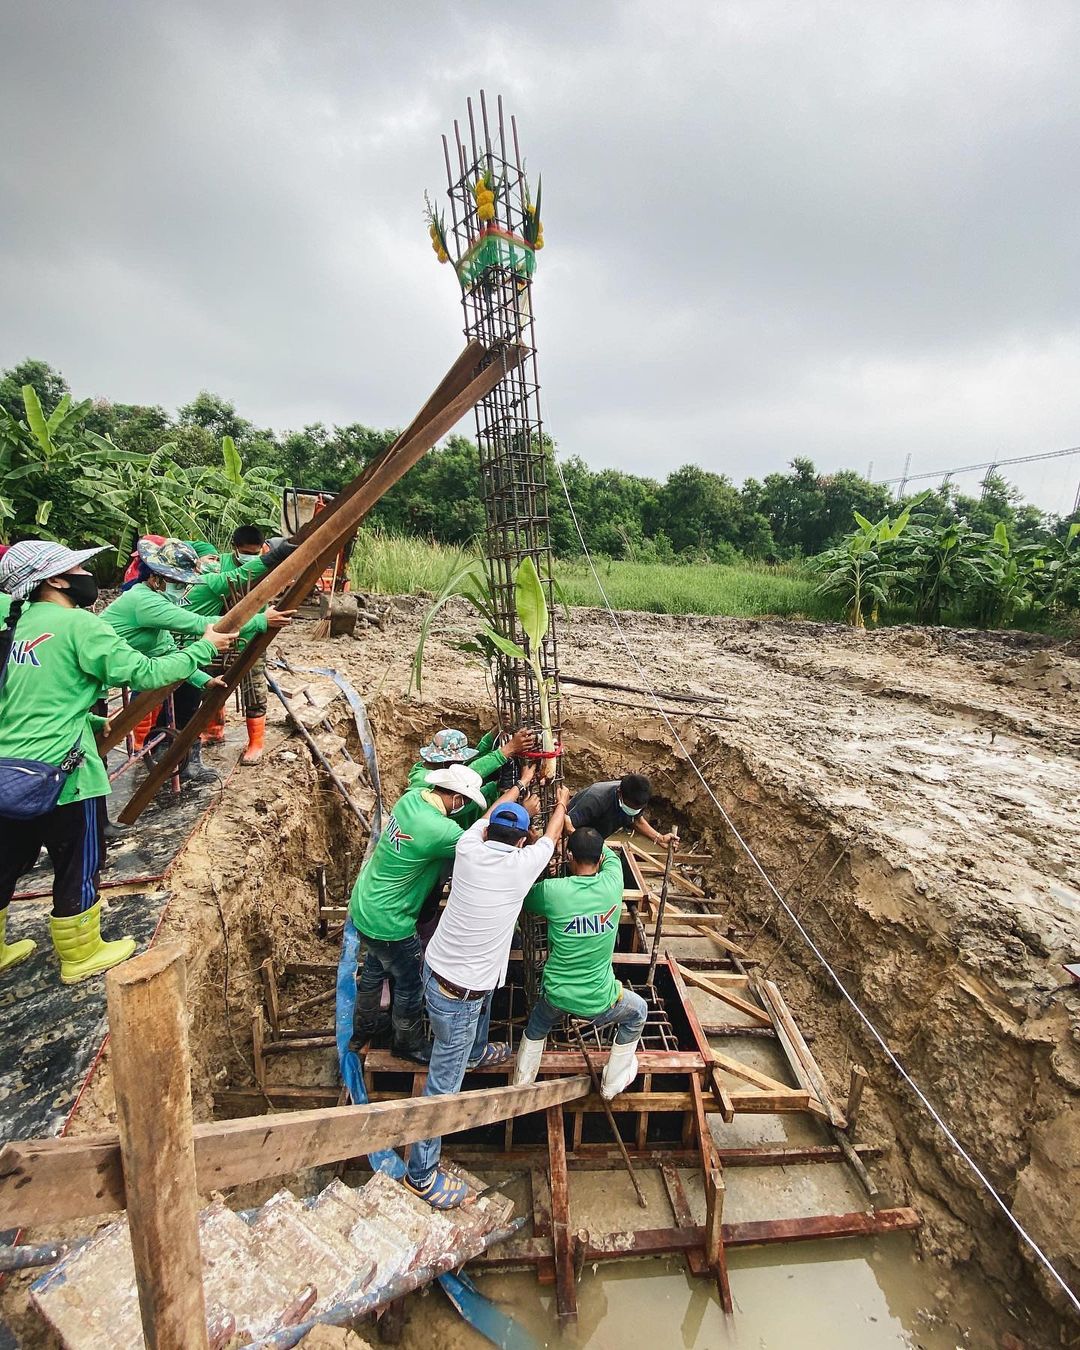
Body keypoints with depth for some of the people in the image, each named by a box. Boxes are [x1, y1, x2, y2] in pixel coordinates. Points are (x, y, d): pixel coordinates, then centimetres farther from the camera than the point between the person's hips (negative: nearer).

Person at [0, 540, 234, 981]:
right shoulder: (78, 624, -14)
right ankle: (81, 956, 28)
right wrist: (204, 647, -7)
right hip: (61, 773, -8)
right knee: (78, 867, 11)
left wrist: (94, 721, 26)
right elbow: (147, 673, -17)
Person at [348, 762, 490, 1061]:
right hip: (387, 922, -8)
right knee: (412, 983, 17)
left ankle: (366, 1025, 56)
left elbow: (462, 775, 2)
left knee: (374, 967, 32)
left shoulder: (411, 796, -11)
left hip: (363, 905, 9)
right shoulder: (440, 831, -34)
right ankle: (409, 1044, 42)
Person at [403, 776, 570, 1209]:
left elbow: (489, 816, 11)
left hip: (437, 965, 7)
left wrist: (521, 784, 26)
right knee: (445, 1080, 9)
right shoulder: (521, 865, -22)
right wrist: (561, 804, 20)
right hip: (456, 994, -7)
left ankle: (477, 1051, 60)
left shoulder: (468, 849, -11)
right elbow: (551, 836, 0)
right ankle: (421, 1173, 26)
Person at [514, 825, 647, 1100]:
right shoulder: (613, 884, -16)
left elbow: (525, 898, 5)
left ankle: (522, 1085, 46)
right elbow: (610, 855, 8)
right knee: (637, 1011, 33)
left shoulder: (552, 890, -19)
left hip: (556, 996, 1)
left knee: (537, 1024, 37)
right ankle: (612, 1083, 42)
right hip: (599, 1002, 0)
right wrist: (571, 826, 19)